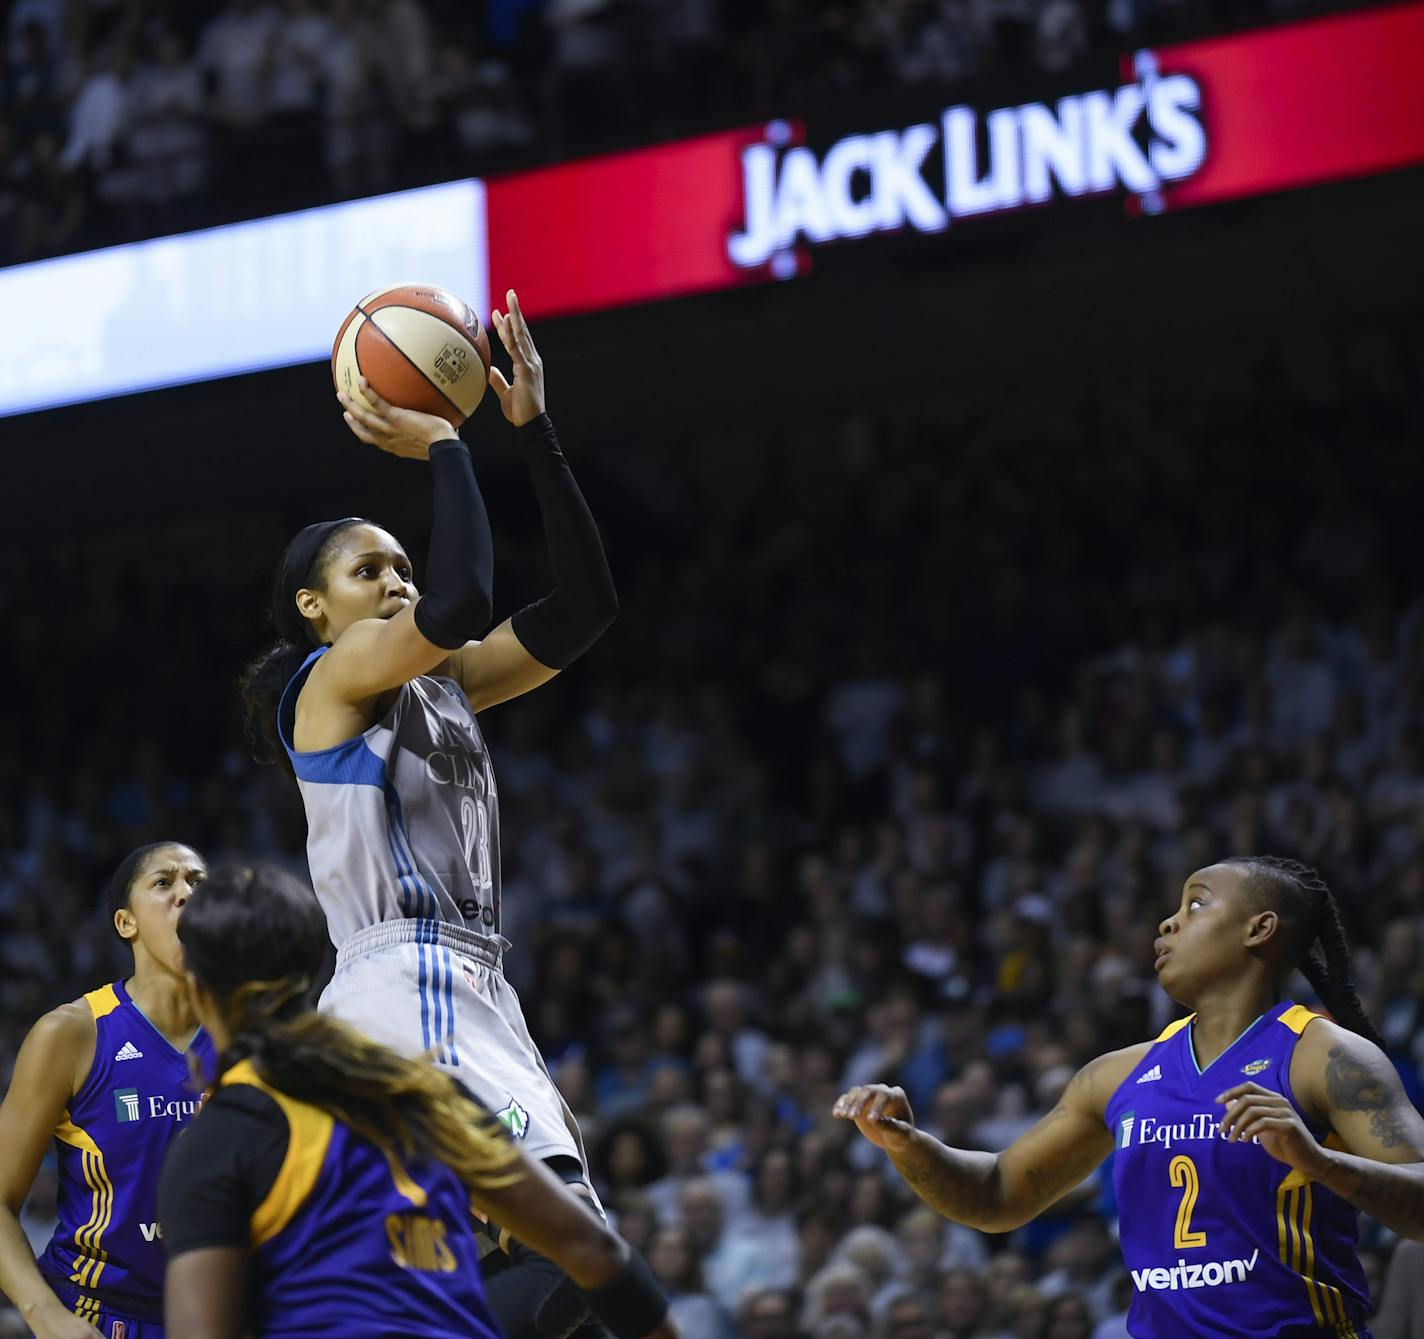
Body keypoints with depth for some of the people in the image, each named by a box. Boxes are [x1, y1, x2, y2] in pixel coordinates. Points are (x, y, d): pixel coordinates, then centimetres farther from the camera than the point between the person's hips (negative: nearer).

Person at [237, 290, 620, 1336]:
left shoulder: (442, 688, 21)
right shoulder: (333, 680, -3)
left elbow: (585, 604, 15)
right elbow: (460, 606, -22)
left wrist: (534, 431, 12)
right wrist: (443, 450, -9)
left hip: (468, 993, 10)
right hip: (411, 986, -10)